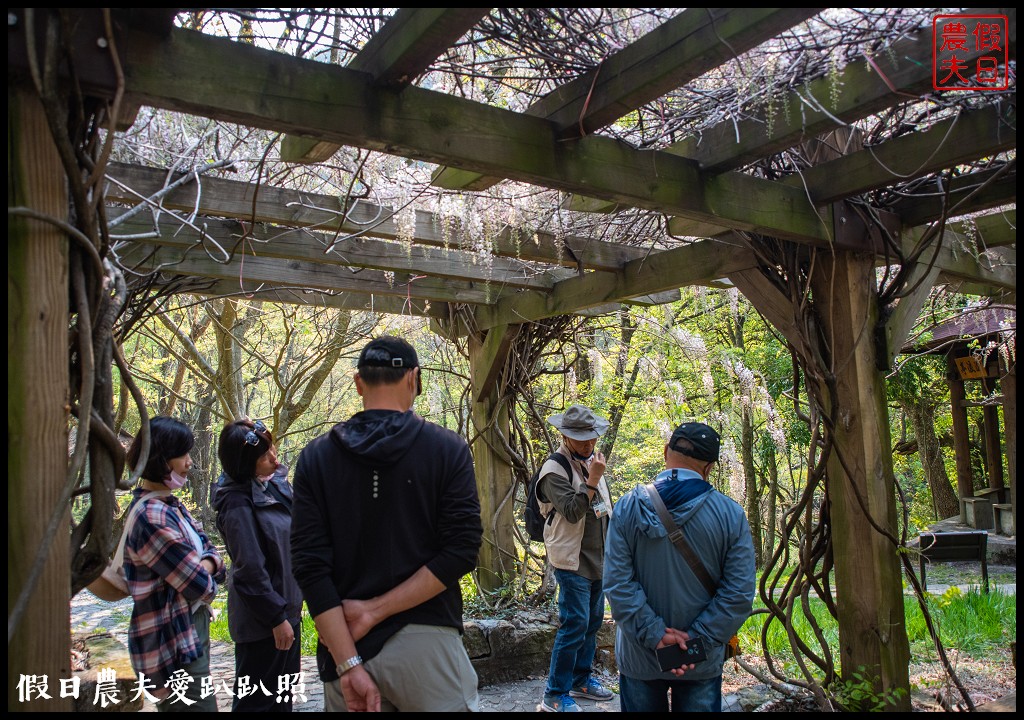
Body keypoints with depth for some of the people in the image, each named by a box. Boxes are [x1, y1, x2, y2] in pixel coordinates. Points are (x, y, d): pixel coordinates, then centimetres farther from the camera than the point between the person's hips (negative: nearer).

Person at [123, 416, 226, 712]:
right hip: (173, 645, -9)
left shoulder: (171, 505, 6)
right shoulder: (152, 518, -24)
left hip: (193, 630, 9)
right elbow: (201, 587, -21)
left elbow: (210, 553, 8)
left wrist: (205, 566, -13)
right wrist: (205, 578, 0)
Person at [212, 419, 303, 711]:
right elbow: (250, 570, -24)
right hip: (262, 620, -8)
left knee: (283, 692, 23)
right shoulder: (239, 505, -25)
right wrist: (277, 618, -18)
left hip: (286, 605, 8)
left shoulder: (275, 484, 1)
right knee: (258, 699, 9)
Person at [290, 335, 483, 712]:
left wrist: (348, 663, -9)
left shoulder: (316, 457, 0)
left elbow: (310, 566, -8)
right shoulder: (448, 448, -4)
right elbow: (462, 550, -13)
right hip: (426, 641, -1)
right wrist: (377, 610, -11)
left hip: (345, 648, 2)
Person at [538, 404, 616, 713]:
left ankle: (581, 679, 29)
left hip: (598, 558, 8)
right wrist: (593, 480, -27)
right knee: (574, 625, -9)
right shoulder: (555, 470, -14)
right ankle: (555, 694, 1)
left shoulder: (590, 462, 12)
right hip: (572, 560, -8)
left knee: (592, 622, 15)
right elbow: (572, 511, -22)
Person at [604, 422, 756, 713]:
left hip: (638, 657, 1)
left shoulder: (627, 506, -11)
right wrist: (696, 640, -13)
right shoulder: (731, 514, -11)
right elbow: (739, 593, -14)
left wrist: (654, 634, -13)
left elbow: (617, 583, -15)